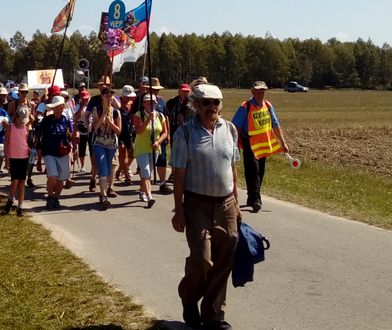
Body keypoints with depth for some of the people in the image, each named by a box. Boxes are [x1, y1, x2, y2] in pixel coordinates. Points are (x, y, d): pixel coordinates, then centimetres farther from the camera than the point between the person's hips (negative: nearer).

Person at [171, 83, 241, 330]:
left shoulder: (229, 129, 5)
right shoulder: (185, 133, -6)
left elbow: (232, 168, 11)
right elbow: (179, 174, -5)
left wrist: (236, 204, 12)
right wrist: (179, 211, -7)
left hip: (226, 203, 4)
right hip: (197, 203, -4)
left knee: (223, 262, 6)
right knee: (202, 259, -8)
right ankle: (189, 299, 23)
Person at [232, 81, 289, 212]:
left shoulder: (268, 106, 7)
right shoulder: (245, 107, -10)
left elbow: (275, 125, 13)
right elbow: (236, 127, -9)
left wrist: (283, 142, 11)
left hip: (264, 144, 6)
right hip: (250, 144, -6)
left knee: (260, 172, 11)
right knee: (253, 170, -13)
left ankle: (251, 199, 24)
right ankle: (255, 200, -14)